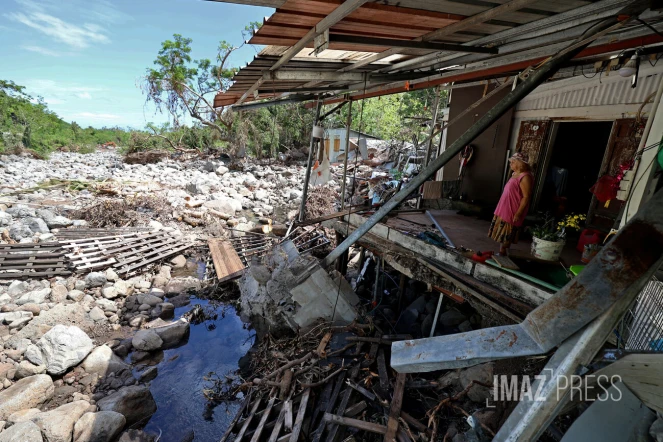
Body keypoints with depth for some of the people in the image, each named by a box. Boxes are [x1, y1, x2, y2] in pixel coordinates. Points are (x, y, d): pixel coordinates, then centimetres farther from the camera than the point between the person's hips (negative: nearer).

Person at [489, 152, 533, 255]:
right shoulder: (515, 174, 12)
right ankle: (502, 253, 26)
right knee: (502, 234, 16)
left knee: (506, 236, 0)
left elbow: (526, 197, -21)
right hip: (505, 210, 9)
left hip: (512, 212, -9)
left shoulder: (525, 177, -18)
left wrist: (518, 213, -23)